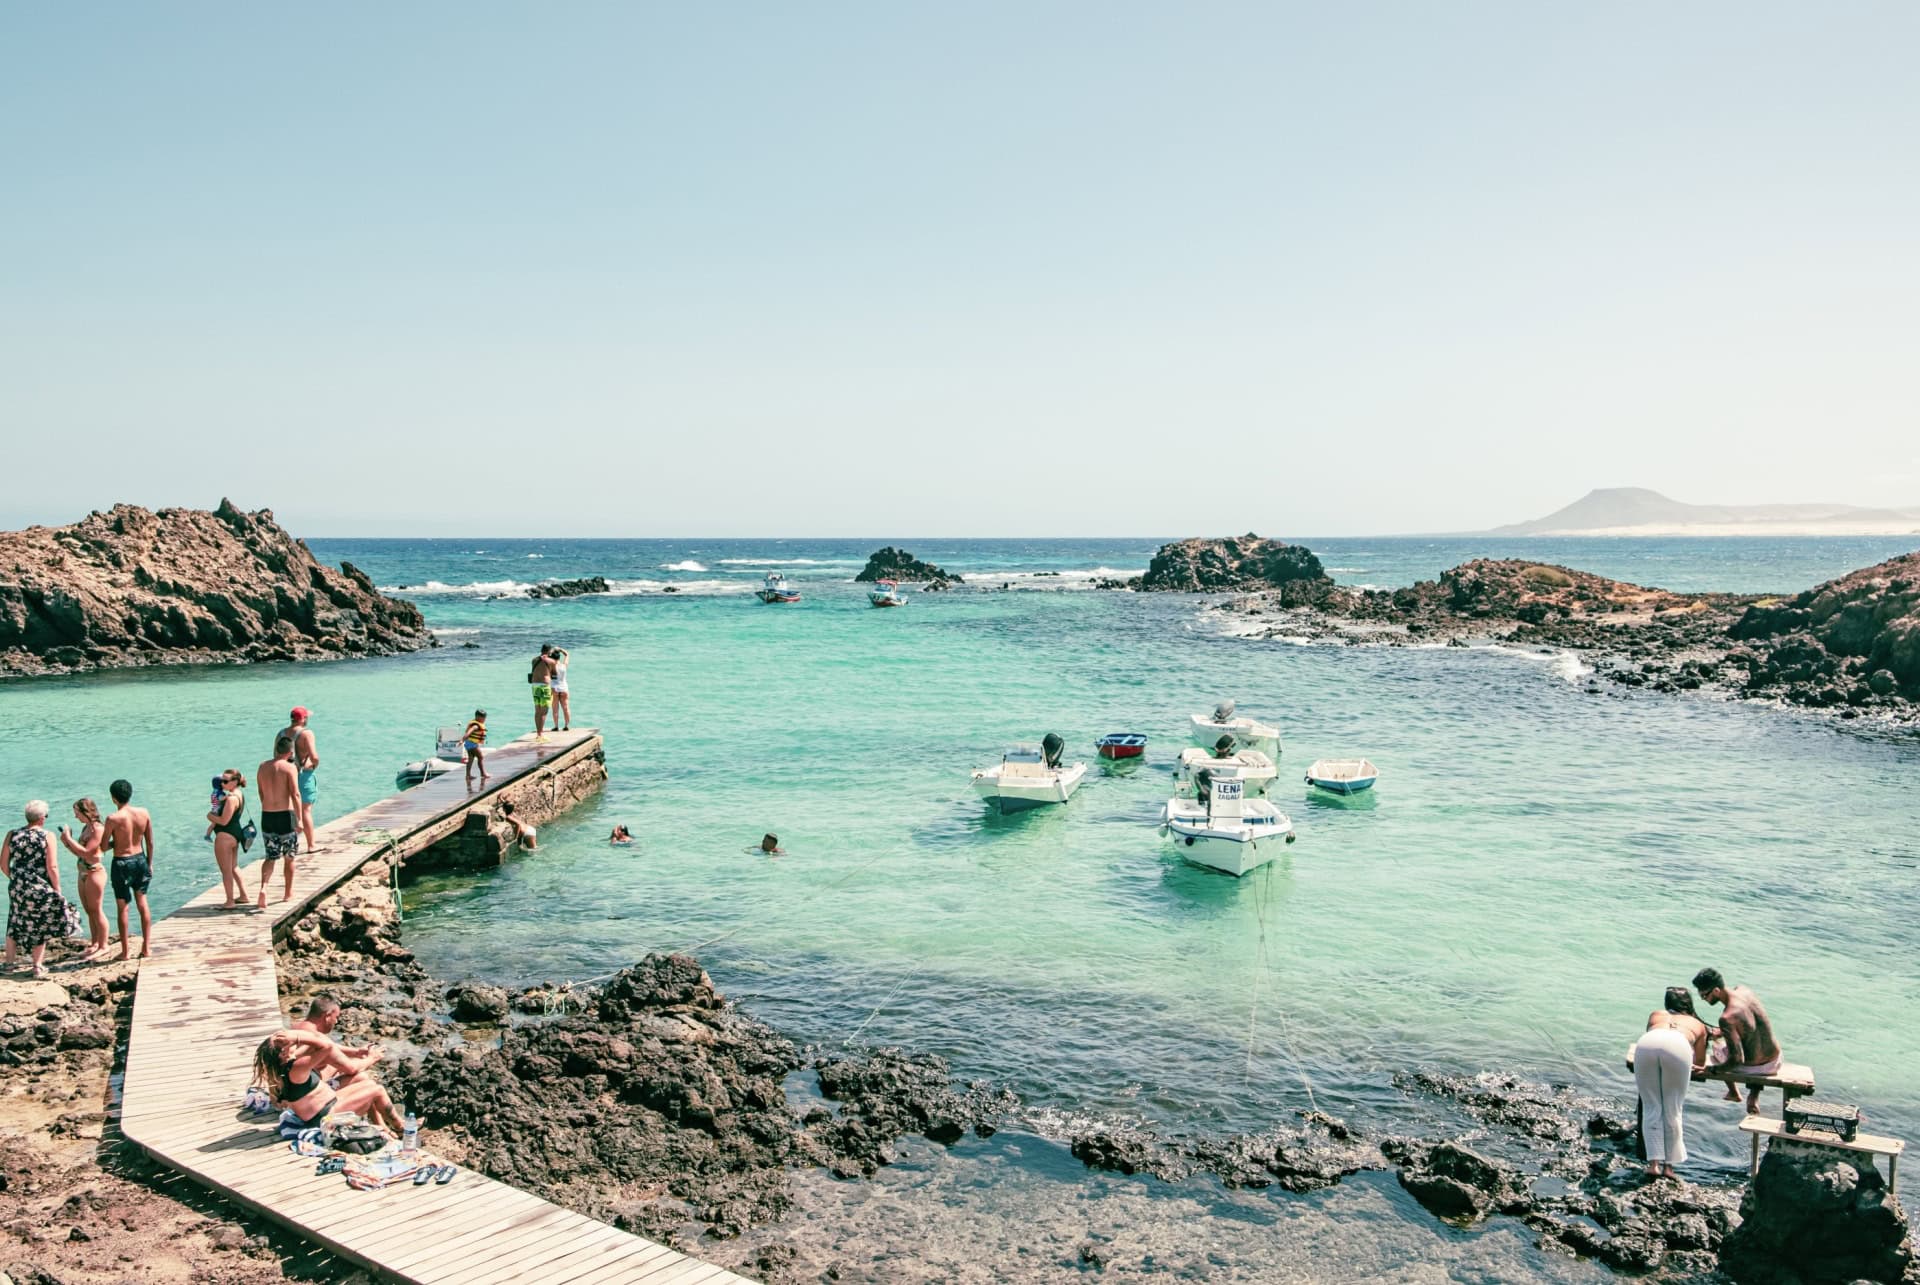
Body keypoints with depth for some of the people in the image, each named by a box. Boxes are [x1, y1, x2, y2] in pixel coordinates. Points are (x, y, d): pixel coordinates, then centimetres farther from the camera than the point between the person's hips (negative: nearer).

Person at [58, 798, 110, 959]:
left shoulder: (97, 829, -16)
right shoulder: (85, 828, 11)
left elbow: (86, 852, -22)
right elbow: (79, 853, 16)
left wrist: (69, 839, -17)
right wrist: (66, 843, 2)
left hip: (95, 872, -9)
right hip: (83, 873, 9)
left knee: (96, 911, -2)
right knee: (89, 911, 15)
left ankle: (103, 946, 5)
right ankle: (94, 943, 24)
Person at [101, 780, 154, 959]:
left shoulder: (113, 818, -17)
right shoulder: (144, 813, -5)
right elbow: (150, 843, 3)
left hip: (121, 863, -4)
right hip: (140, 859, 4)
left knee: (122, 907, 8)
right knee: (142, 903, 16)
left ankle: (125, 951, 16)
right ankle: (146, 947, 19)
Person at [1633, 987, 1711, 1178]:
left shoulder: (1656, 1015, 41)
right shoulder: (1698, 1025, 39)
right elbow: (1700, 1062, 44)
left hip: (1646, 1042, 1)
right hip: (1678, 1045, -1)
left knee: (1651, 1108, 10)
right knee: (1673, 1110, 13)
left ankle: (1654, 1163, 3)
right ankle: (1668, 1165, 14)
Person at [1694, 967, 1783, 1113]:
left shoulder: (1727, 1019, -32)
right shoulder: (1744, 990, -10)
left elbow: (1737, 1060, -28)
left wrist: (1712, 1069, -15)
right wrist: (1721, 1032, 17)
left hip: (1750, 1068, -5)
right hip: (1775, 1060, 5)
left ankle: (1734, 1092, 40)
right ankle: (1754, 1097, 29)